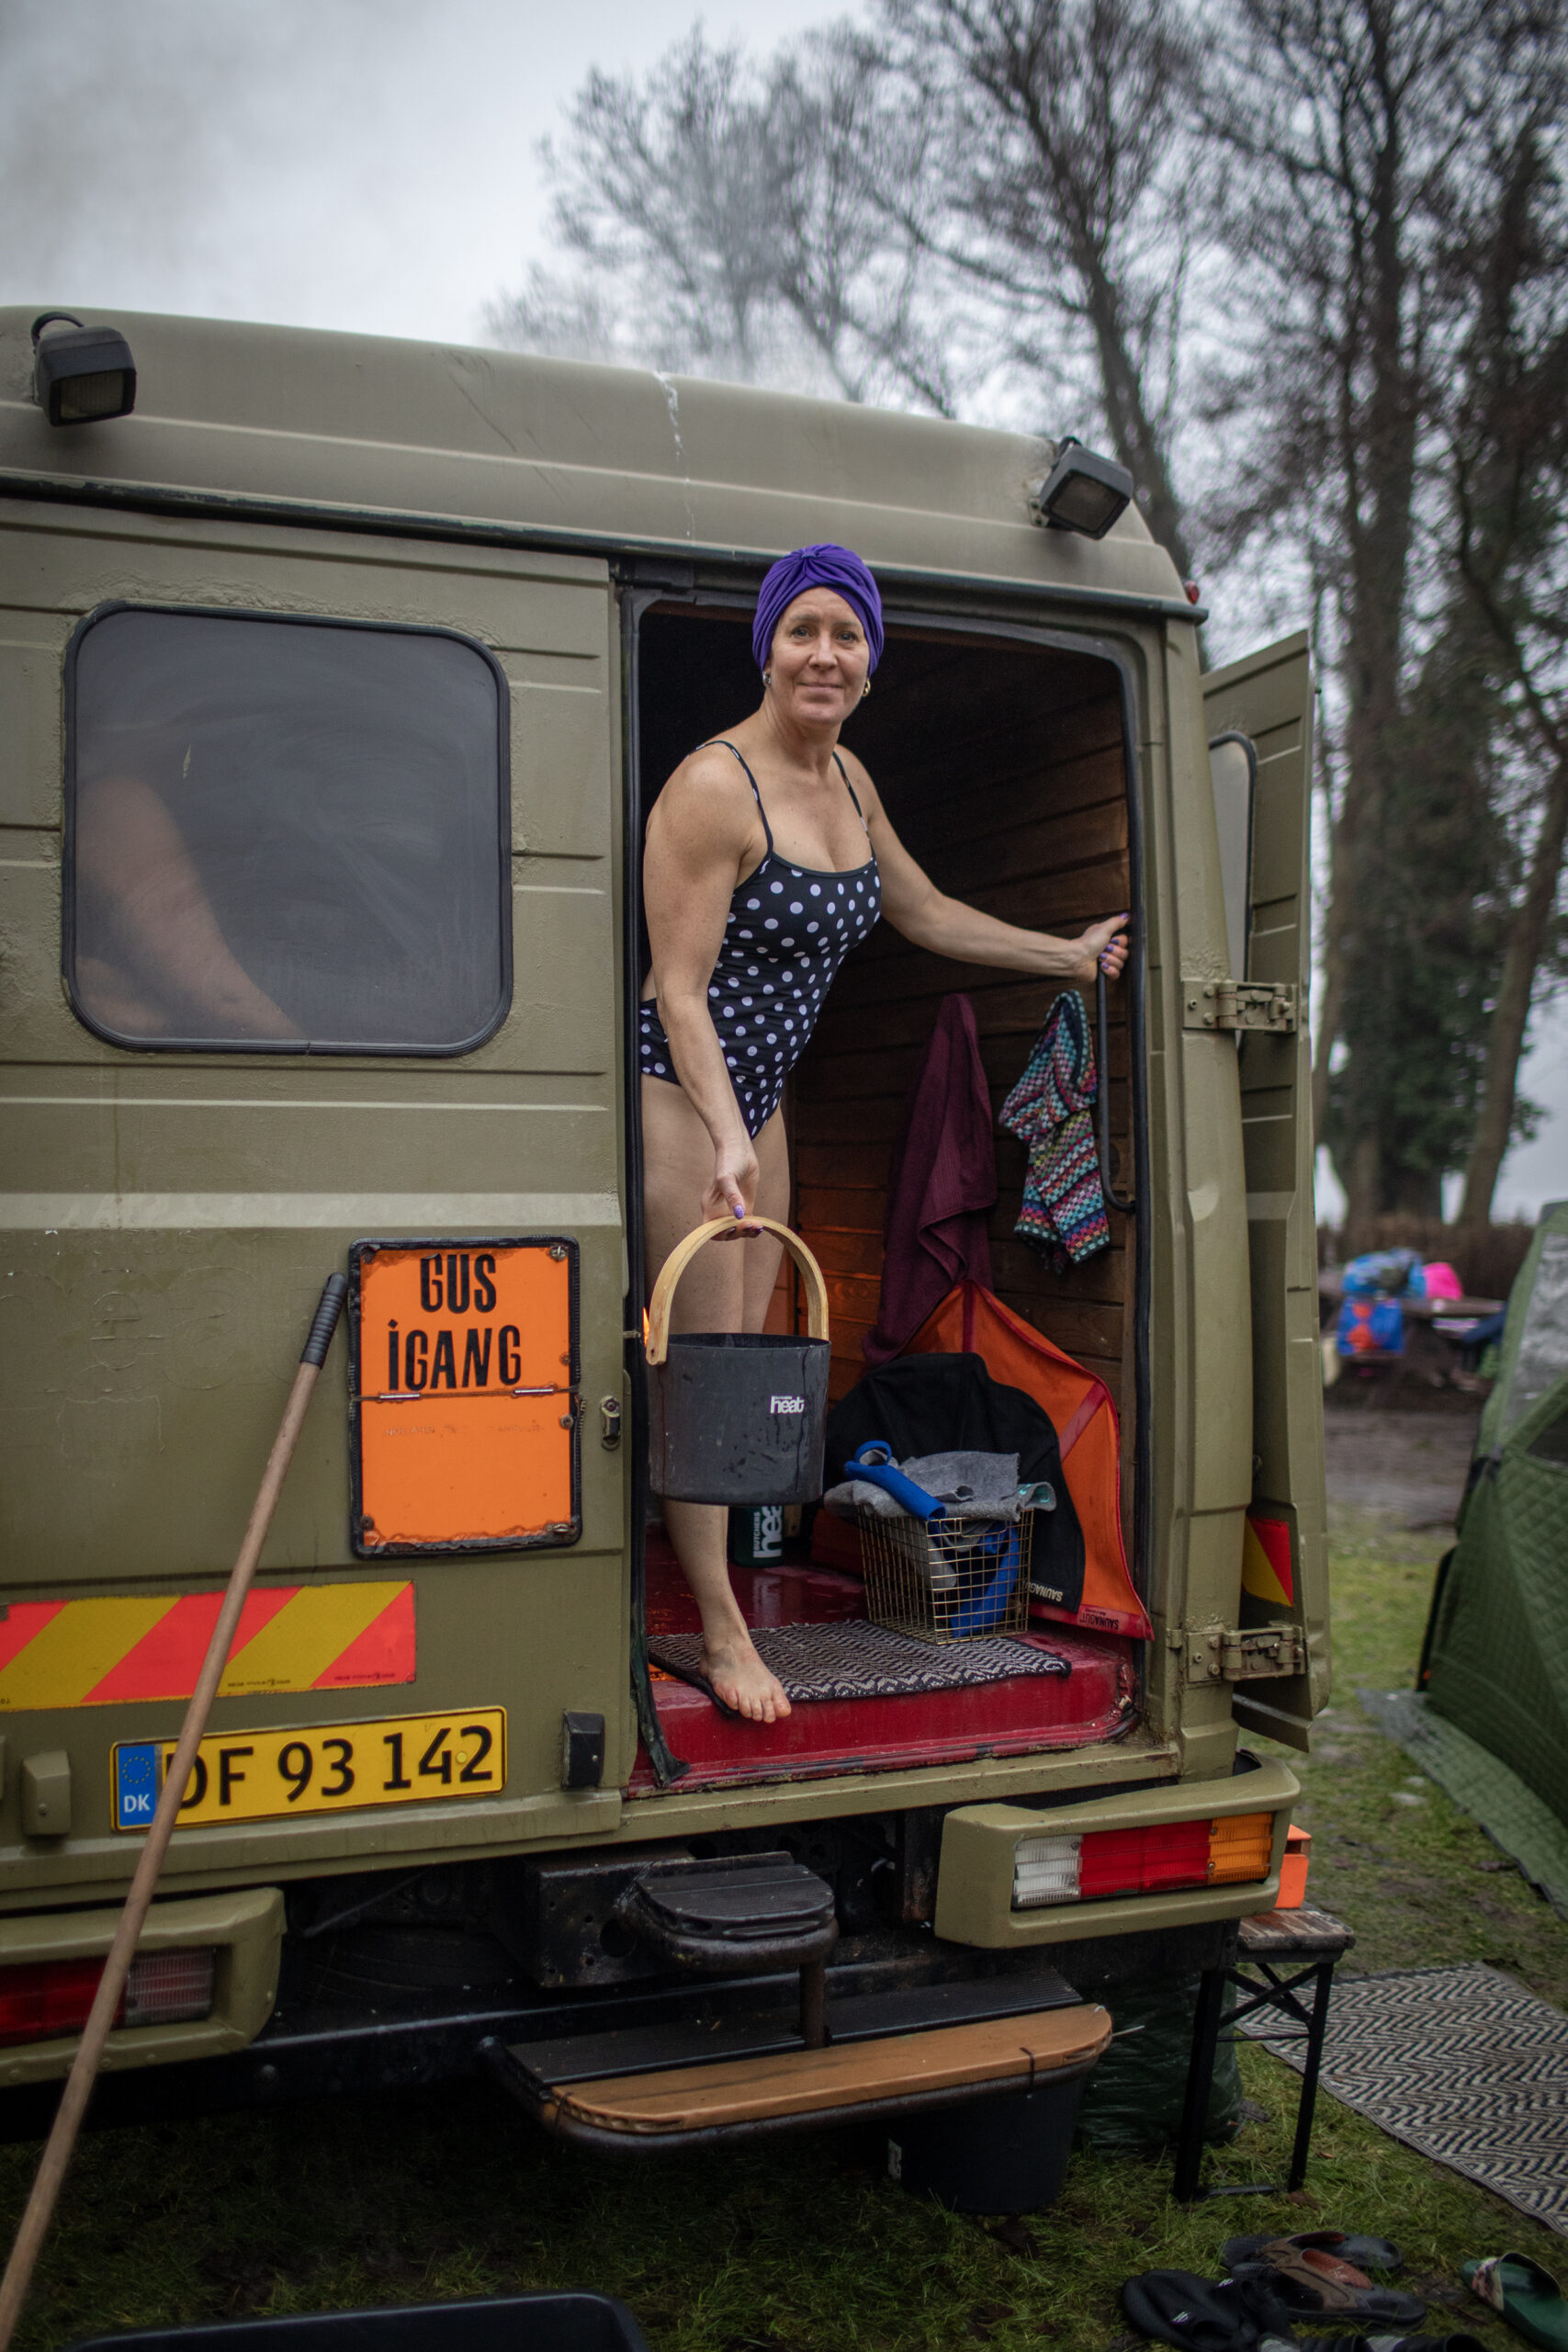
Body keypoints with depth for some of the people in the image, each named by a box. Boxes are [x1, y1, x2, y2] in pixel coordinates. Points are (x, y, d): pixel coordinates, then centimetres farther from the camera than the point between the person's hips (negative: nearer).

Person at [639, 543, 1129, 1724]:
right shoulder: (715, 787, -18)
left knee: (745, 1350, 10)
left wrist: (1069, 955, 27)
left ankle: (702, 1560, 24)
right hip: (679, 1096, -8)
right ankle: (722, 1625, 6)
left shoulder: (846, 778, 8)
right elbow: (679, 989, -20)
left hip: (758, 1096, 8)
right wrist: (727, 1136, -30)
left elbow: (927, 913, 22)